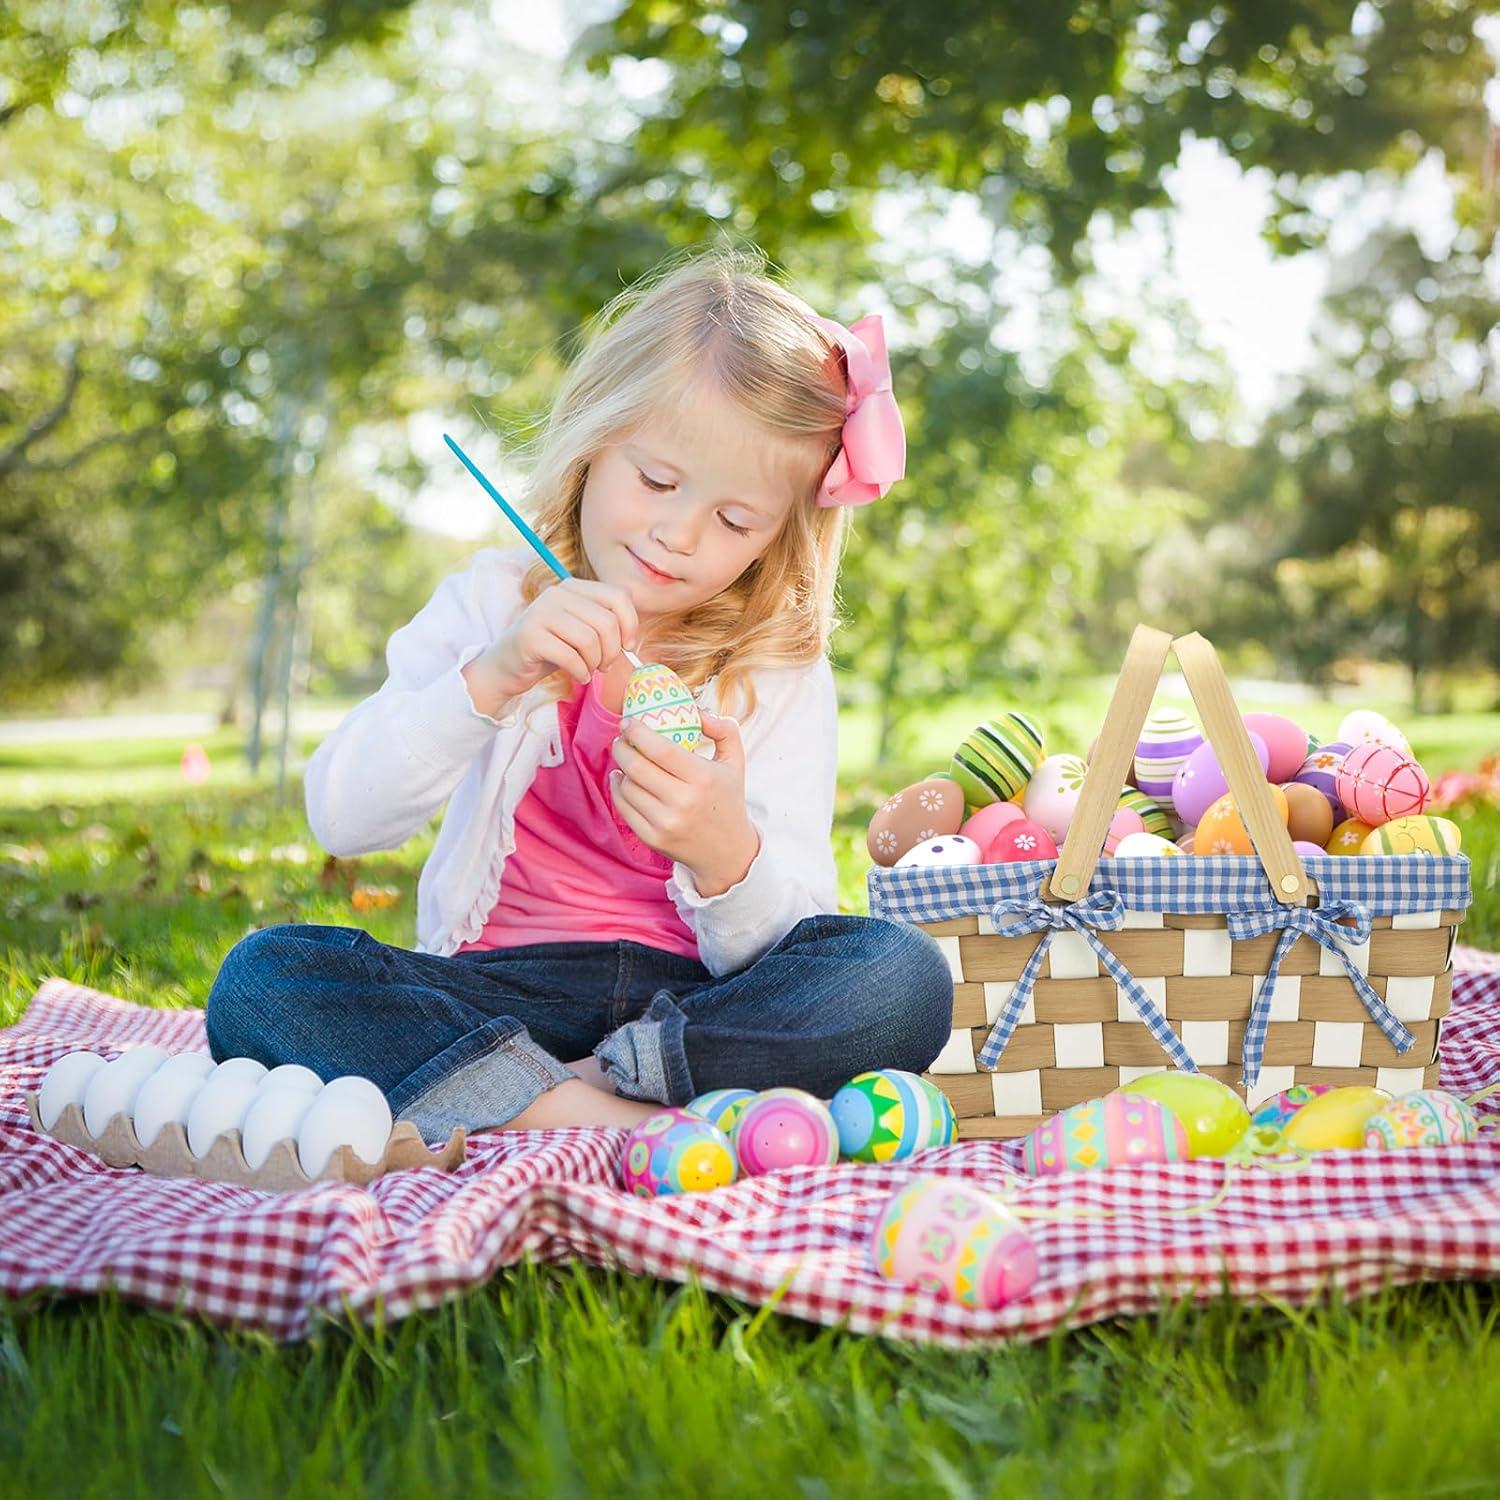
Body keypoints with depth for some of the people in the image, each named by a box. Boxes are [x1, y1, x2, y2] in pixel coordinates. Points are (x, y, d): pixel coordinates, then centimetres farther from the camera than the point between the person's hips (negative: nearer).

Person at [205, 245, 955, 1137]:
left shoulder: (782, 674, 2)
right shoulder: (493, 604, 4)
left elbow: (781, 952, -7)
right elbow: (342, 819, -9)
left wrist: (726, 853, -31)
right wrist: (494, 676, -24)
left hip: (693, 998, 0)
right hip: (498, 988, 1)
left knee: (902, 977, -27)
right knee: (261, 978, -24)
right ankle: (589, 1111, -29)